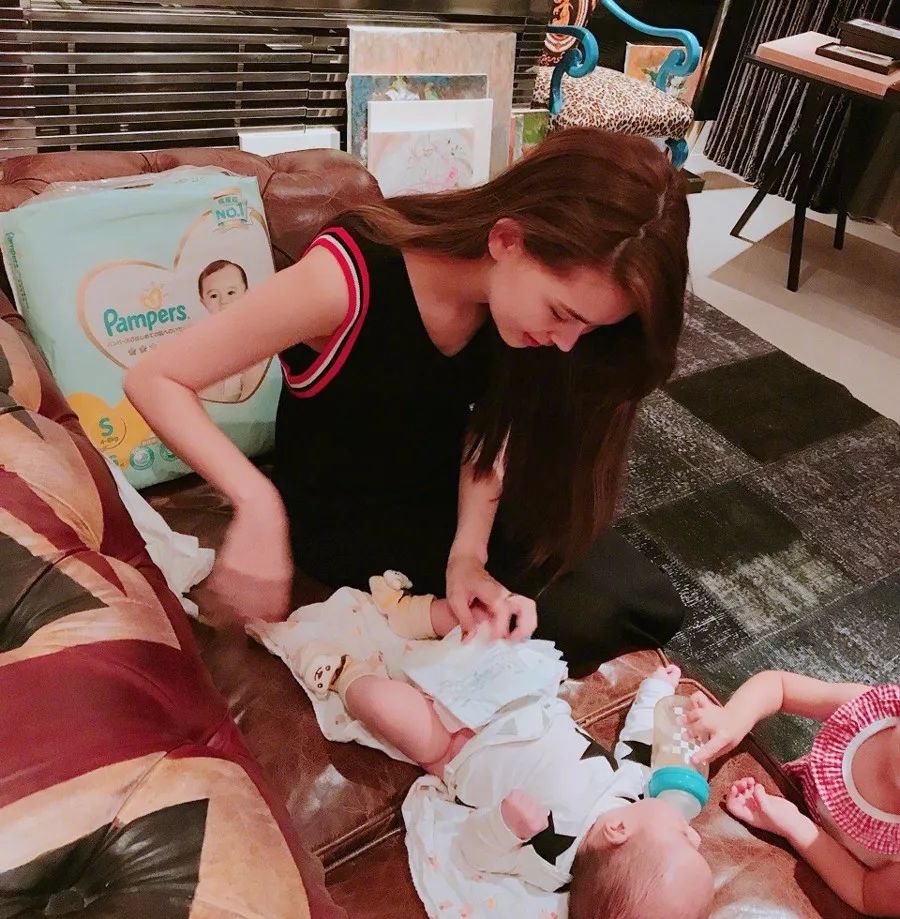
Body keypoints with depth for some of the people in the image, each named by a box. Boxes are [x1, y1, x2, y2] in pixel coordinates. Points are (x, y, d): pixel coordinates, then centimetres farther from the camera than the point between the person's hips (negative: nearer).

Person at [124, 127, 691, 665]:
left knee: (647, 609, -1)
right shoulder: (348, 277, -32)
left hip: (455, 486, 6)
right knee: (594, 618, -16)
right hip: (349, 513, -5)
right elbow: (155, 380, -24)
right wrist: (259, 504, -36)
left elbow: (489, 429, -6)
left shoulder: (519, 293, -16)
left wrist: (468, 552, -22)